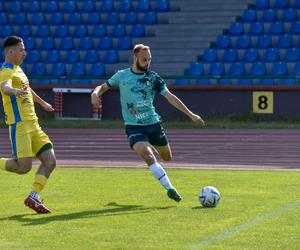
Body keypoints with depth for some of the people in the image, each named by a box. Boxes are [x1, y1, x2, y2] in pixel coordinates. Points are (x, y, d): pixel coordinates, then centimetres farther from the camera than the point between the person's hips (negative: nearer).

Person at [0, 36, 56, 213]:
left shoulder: (17, 69, 19)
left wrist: (43, 103, 54)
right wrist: (15, 91, -57)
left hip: (32, 125, 9)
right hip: (19, 125, -9)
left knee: (50, 161, 0)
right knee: (23, 167, -17)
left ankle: (34, 197, 0)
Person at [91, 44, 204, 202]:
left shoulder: (152, 77, 1)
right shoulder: (122, 76, 1)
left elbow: (170, 97, -1)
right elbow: (104, 86, 13)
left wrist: (190, 114, -6)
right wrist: (96, 93, -12)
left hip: (153, 123, 3)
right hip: (134, 127, -3)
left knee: (167, 157, 15)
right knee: (148, 157, -25)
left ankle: (150, 147, 48)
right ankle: (170, 188, -23)